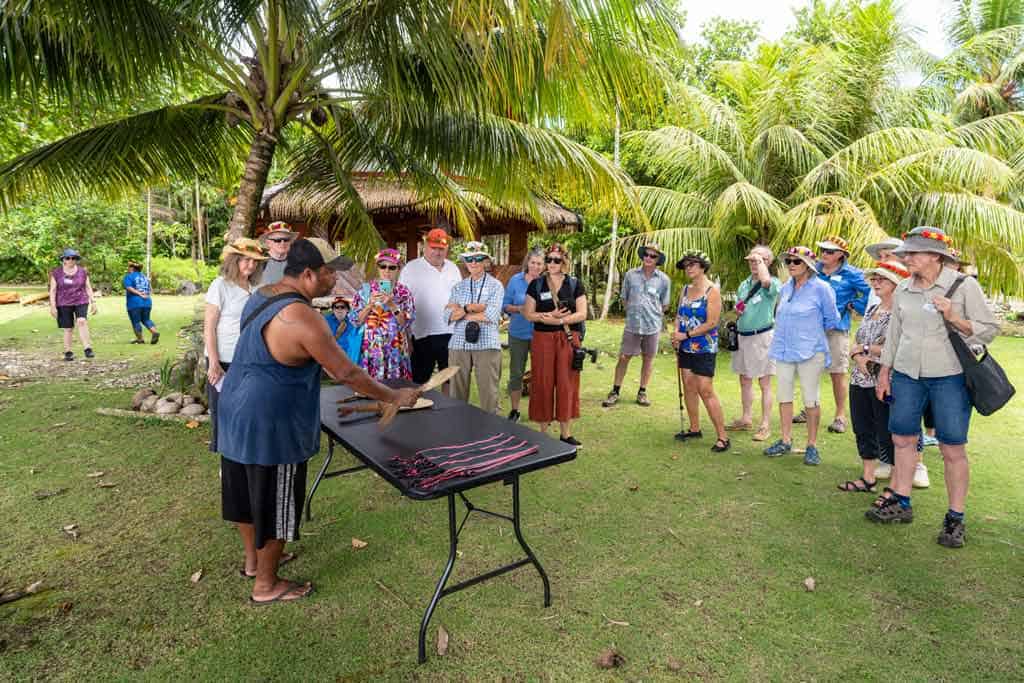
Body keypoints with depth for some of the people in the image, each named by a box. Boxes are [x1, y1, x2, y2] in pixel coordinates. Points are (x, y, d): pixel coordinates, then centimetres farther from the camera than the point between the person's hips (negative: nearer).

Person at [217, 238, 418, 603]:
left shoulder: (260, 296, 4)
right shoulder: (302, 317, -26)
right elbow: (346, 373, -24)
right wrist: (395, 396, -13)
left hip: (237, 414, 10)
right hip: (270, 427, -10)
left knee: (248, 492, 24)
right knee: (274, 504, 8)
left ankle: (253, 559, 45)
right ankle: (266, 585, 26)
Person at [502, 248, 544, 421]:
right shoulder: (515, 280, -1)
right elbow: (505, 305, 2)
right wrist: (519, 308, -16)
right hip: (518, 334, 1)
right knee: (516, 372, 7)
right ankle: (514, 410, 21)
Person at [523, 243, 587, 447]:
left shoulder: (575, 284, 4)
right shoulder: (536, 285, 5)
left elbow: (582, 313, -3)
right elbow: (528, 314, 1)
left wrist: (558, 320, -15)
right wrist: (550, 315, -15)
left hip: (568, 340, 0)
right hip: (542, 339, 0)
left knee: (567, 384, 2)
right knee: (543, 384, 3)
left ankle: (566, 433, 13)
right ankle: (543, 431, 15)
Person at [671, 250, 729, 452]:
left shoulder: (712, 291, -10)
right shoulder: (685, 290, 12)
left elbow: (712, 322, -16)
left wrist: (686, 334, -16)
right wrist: (676, 334, -3)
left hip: (704, 349, -7)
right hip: (685, 347, 7)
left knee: (706, 391, -10)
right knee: (688, 387, 11)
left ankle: (722, 437, -2)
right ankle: (694, 429, 24)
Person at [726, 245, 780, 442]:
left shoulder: (773, 283, -8)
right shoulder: (744, 284, 14)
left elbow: (765, 280, -33)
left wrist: (760, 259, -18)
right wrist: (738, 309, 1)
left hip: (762, 336, -7)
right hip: (742, 336, 7)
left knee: (764, 383, 0)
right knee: (744, 380, 15)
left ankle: (765, 425, 7)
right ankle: (746, 419, 28)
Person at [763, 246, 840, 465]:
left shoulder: (820, 288, -8)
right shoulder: (785, 288, 9)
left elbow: (832, 319, 1)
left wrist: (813, 332, 9)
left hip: (810, 352, -6)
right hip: (784, 349, 6)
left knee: (811, 400, 2)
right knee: (784, 397, 11)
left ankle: (812, 445, 14)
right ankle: (786, 440, 23)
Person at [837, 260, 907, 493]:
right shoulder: (871, 310, 14)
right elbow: (857, 343, 14)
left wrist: (865, 348, -10)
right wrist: (858, 357, -7)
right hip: (860, 380, 8)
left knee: (887, 435, -1)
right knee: (863, 430, 14)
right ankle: (867, 478, 27)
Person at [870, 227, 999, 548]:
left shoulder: (964, 285, -6)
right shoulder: (903, 290, 6)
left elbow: (989, 330, -4)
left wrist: (954, 318, -21)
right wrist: (884, 372, 14)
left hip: (949, 377, -4)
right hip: (906, 375, 5)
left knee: (953, 449, 1)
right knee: (902, 439, 10)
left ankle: (955, 518, 15)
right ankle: (901, 503, 25)